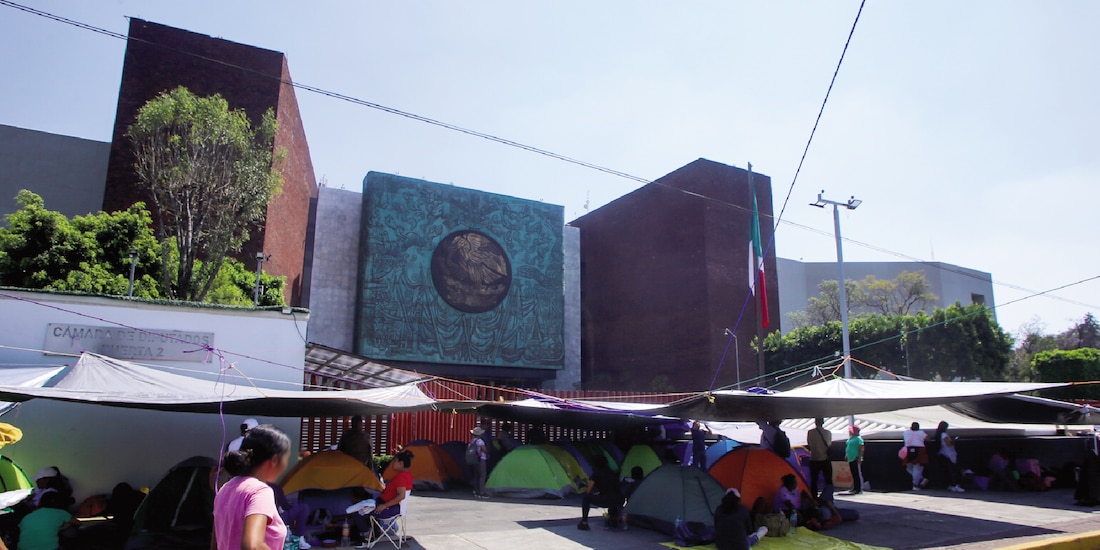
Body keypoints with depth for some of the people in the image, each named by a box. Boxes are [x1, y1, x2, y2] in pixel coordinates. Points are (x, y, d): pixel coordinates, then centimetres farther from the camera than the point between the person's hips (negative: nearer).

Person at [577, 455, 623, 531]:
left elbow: (589, 491, 13)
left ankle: (584, 523, 6)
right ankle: (614, 519, 30)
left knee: (586, 498, 10)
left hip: (606, 500, -6)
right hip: (619, 502, 6)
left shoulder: (596, 473, 8)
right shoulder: (611, 473, 24)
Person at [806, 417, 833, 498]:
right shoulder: (828, 433, -4)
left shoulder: (810, 432, -7)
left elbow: (809, 444, 3)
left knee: (814, 481, 6)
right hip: (826, 460, 1)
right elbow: (830, 444, 6)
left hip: (814, 460, -1)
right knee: (828, 481, 11)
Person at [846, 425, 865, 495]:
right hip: (851, 459, 9)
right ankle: (855, 488, 20)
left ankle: (860, 489, -3)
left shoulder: (858, 439, -11)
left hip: (856, 460, -9)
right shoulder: (850, 439, 16)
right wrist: (846, 455, 21)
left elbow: (861, 449, -17)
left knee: (859, 474, -5)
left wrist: (859, 458, -22)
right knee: (854, 475, 14)